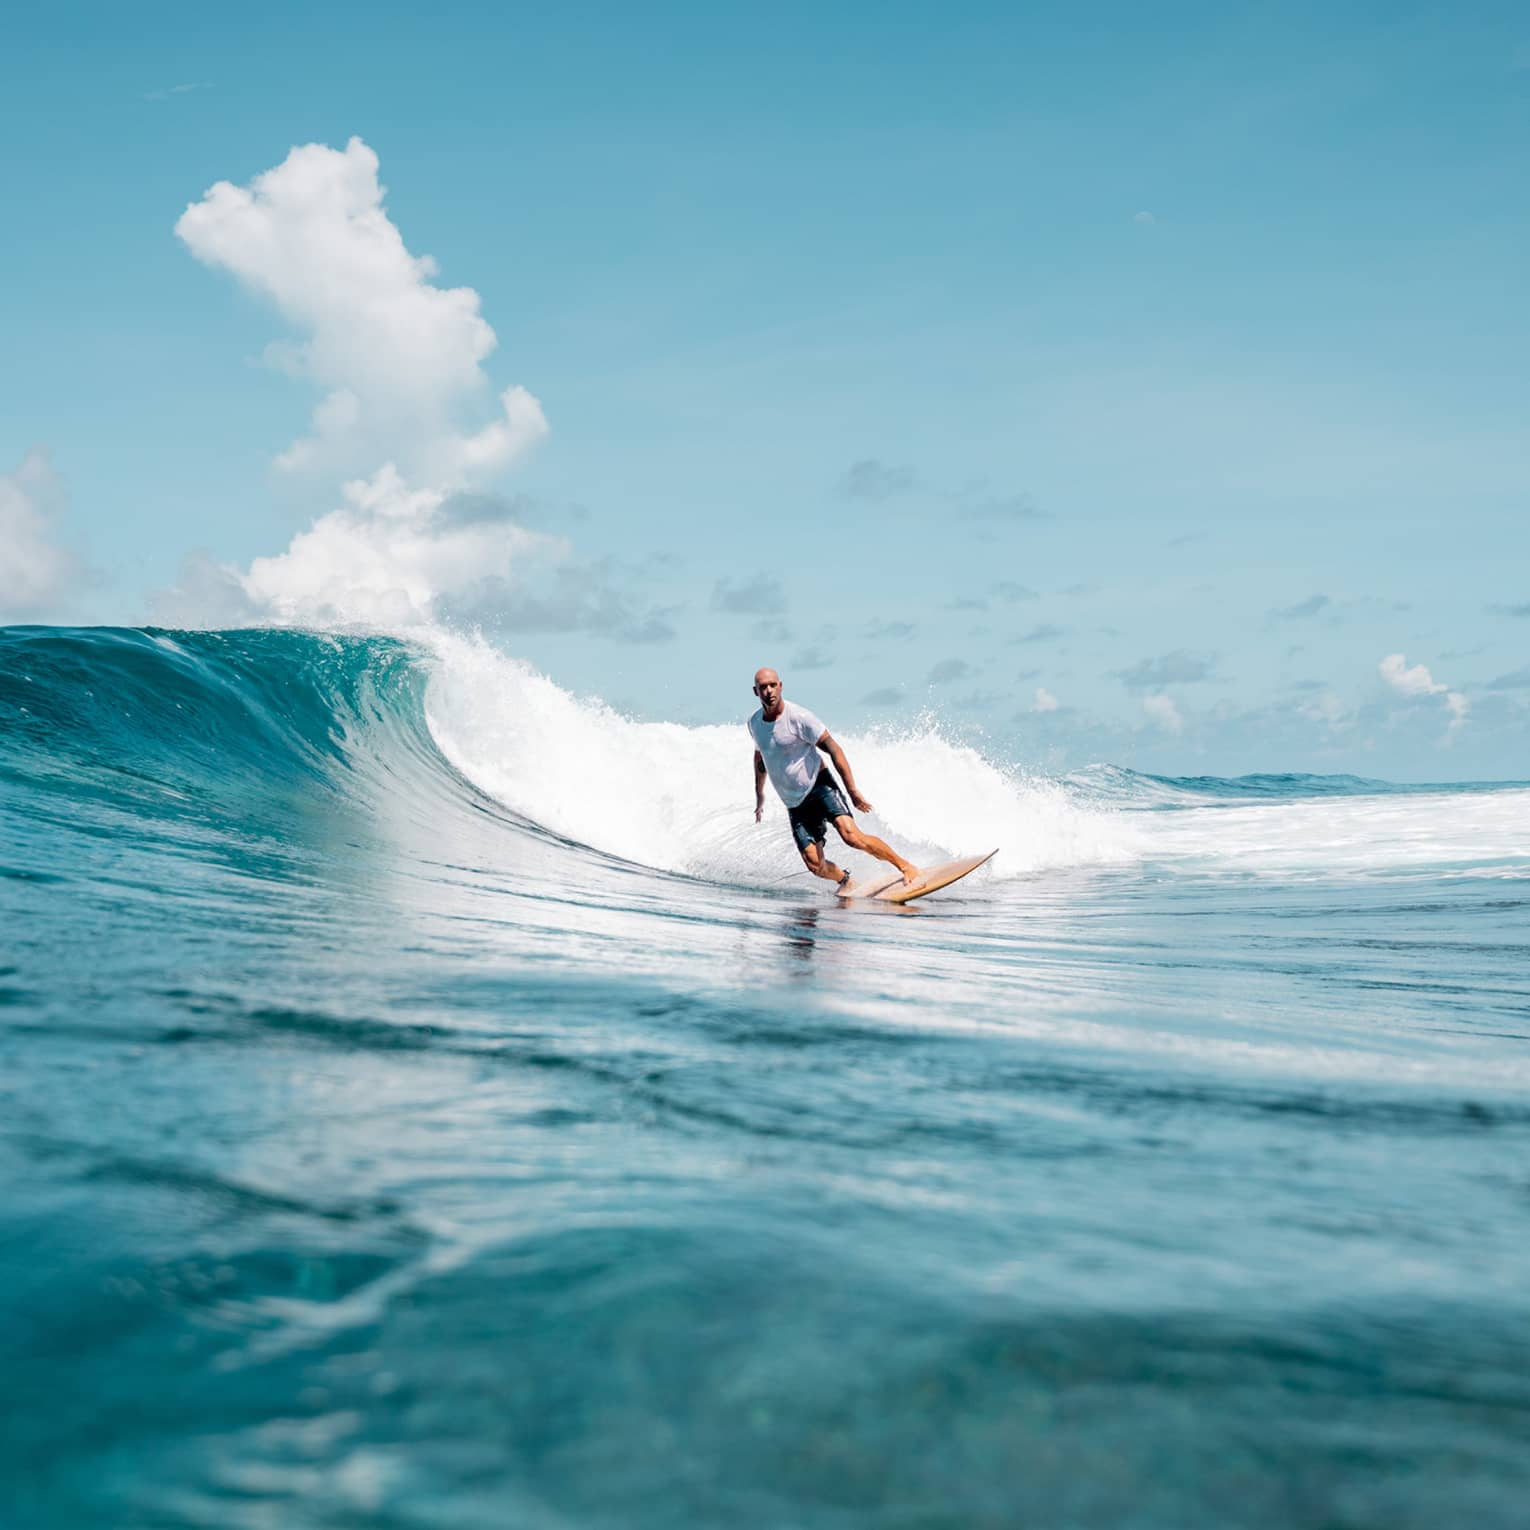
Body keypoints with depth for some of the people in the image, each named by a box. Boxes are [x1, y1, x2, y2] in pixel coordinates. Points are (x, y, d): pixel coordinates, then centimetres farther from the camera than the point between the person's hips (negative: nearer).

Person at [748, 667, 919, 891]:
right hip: (795, 805, 5)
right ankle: (845, 880, 24)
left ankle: (906, 866, -13)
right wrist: (759, 794, 31)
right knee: (815, 865, -9)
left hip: (819, 787, -5)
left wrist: (853, 791, -16)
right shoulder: (754, 723, 3)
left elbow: (833, 748, -13)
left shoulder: (798, 717, -16)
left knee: (851, 834, -28)